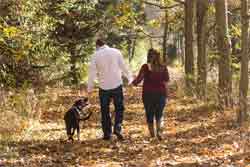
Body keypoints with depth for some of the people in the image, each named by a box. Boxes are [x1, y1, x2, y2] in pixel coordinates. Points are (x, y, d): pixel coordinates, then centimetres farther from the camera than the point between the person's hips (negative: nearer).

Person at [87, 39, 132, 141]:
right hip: (117, 85, 0)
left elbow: (92, 72, 0)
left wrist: (90, 88, 8)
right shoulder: (116, 52, -1)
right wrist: (130, 78, 16)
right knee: (119, 108, 11)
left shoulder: (95, 55, -1)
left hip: (104, 87, 0)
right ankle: (117, 128, -7)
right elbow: (124, 67, 2)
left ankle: (107, 134, 10)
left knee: (105, 111, 9)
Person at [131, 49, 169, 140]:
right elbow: (166, 79, 13)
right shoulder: (163, 67, -2)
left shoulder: (145, 67, -11)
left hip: (148, 94, -2)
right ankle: (159, 130, -12)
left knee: (149, 115, 12)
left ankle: (152, 135, 15)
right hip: (161, 93, 2)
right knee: (159, 114, 13)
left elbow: (138, 79, -11)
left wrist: (133, 83, 9)